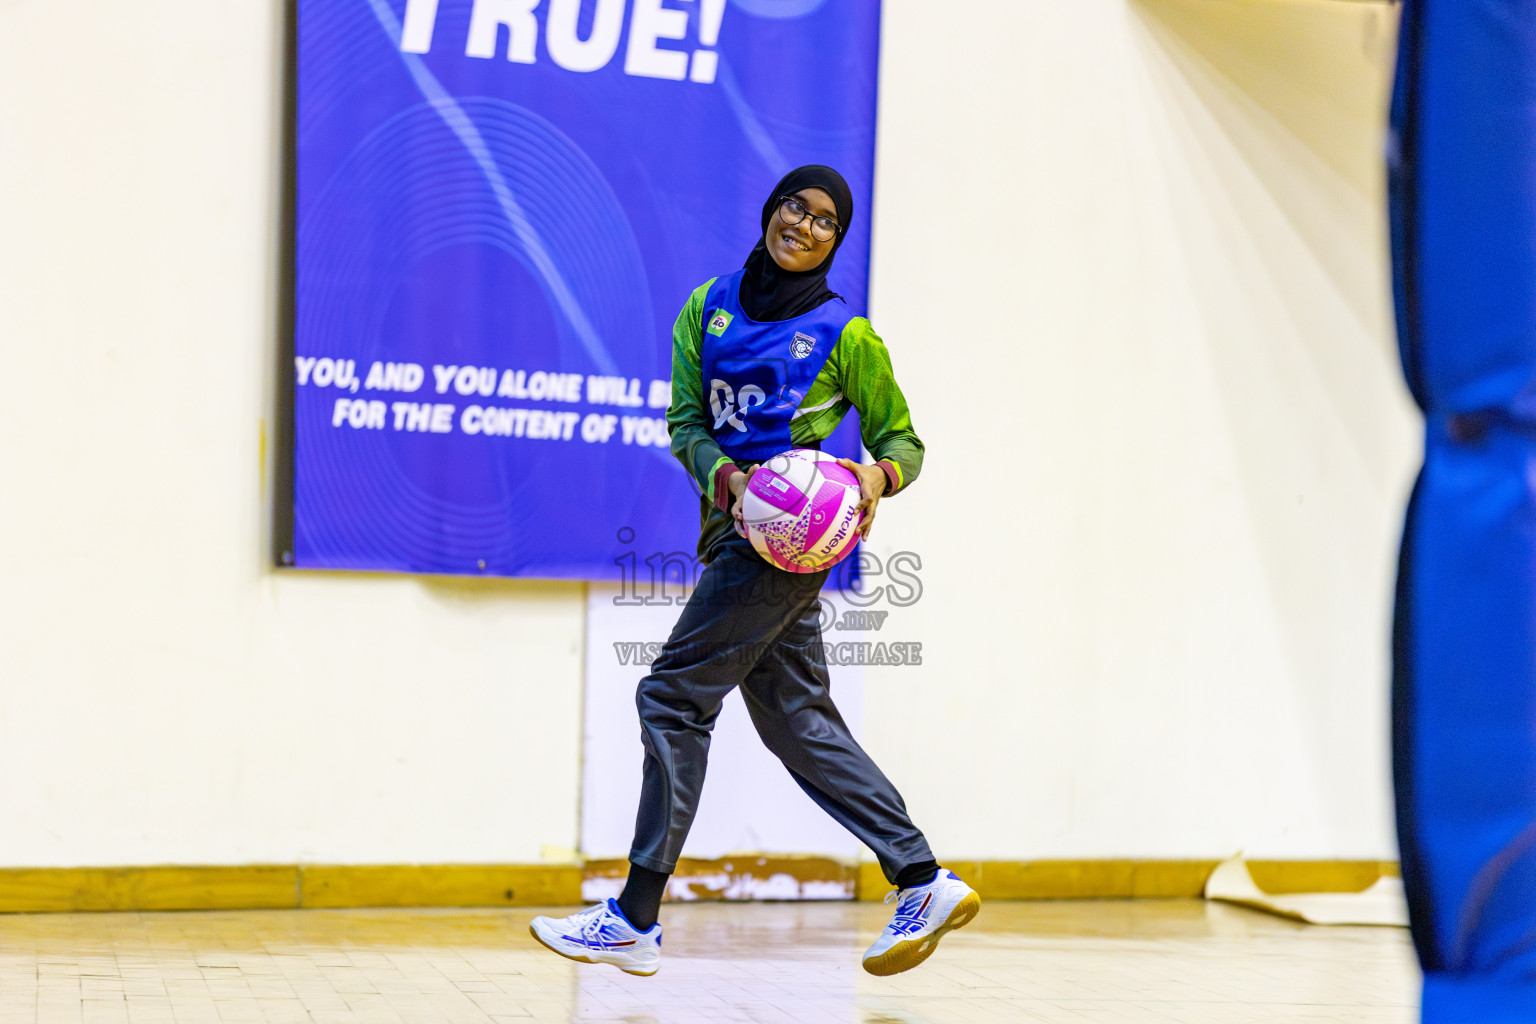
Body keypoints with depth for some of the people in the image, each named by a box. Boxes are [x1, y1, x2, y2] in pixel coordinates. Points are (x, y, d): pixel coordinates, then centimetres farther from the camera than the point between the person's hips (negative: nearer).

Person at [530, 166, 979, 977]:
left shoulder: (845, 335, 0)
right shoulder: (710, 307, 12)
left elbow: (901, 438, 7)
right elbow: (684, 419, 5)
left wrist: (879, 475, -16)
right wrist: (723, 474, -15)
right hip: (731, 530, 7)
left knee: (673, 696, -9)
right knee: (797, 718, 9)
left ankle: (636, 920, -5)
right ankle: (924, 884, 16)